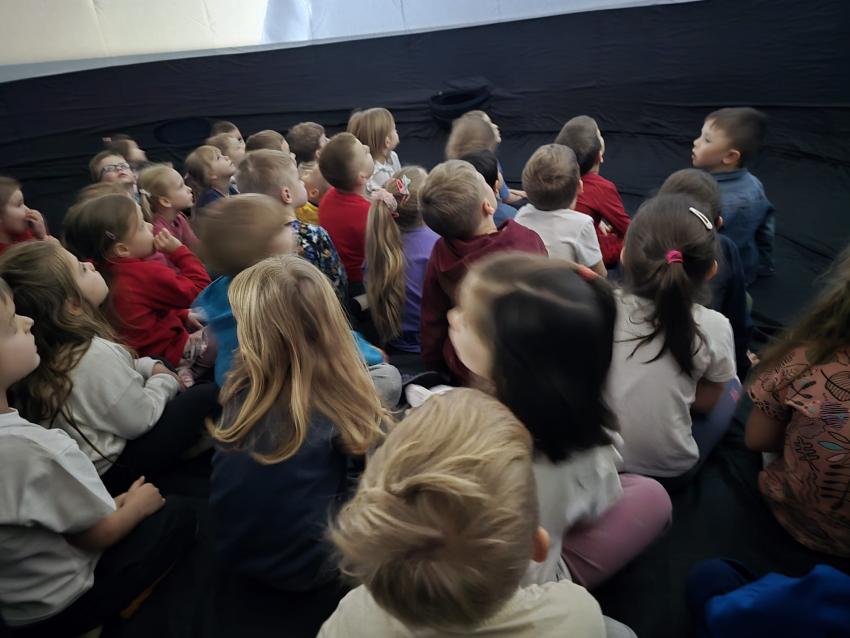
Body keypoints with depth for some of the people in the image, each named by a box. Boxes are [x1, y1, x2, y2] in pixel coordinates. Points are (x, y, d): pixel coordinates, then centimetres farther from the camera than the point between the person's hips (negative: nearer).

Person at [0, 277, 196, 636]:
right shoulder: (33, 448, -36)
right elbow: (100, 534, -19)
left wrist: (117, 502, 1)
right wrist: (136, 505, -1)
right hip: (58, 607, -7)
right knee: (178, 517, 6)